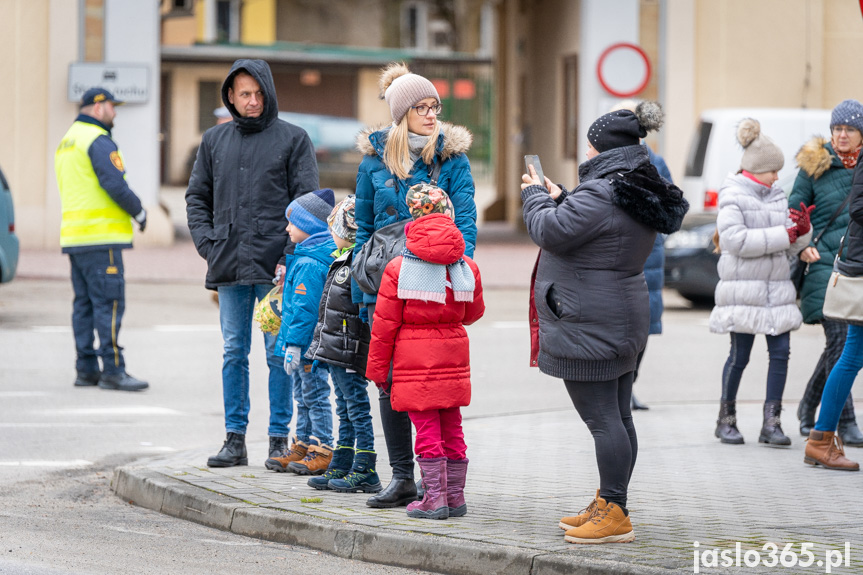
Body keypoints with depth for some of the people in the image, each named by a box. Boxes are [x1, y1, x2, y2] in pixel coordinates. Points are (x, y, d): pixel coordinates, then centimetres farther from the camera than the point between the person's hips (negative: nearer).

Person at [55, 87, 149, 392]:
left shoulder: (66, 143, 20)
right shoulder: (98, 141, -11)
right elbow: (115, 184, -19)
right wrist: (139, 211, -3)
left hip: (74, 236, 10)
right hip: (100, 236, -10)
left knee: (85, 303, 9)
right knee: (109, 302, -10)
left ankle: (86, 369, 10)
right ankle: (113, 369, -13)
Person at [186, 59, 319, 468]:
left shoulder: (293, 139, 2)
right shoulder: (214, 140, 13)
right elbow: (197, 197, 17)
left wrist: (290, 256, -12)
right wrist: (208, 245, 2)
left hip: (275, 265, -3)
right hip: (229, 265, 3)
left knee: (279, 353, 0)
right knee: (234, 353, 6)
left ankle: (279, 438, 6)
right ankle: (234, 439, 11)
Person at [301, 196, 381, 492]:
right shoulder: (342, 259, 14)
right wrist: (319, 348, 26)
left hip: (351, 353, -10)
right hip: (335, 353, 10)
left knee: (357, 409, -4)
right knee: (345, 411, 15)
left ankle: (365, 473, 0)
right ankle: (341, 467, 22)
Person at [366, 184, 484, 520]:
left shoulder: (398, 268, -9)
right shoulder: (466, 267, 2)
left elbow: (384, 325, -6)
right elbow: (474, 312, 16)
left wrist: (377, 368, 3)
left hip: (414, 356, -4)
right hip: (453, 353, 4)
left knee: (426, 429, -1)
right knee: (451, 428, 12)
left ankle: (435, 500, 0)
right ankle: (455, 497, 18)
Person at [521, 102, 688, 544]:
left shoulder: (601, 194, -20)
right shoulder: (639, 195, 13)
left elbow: (552, 232, -20)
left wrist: (535, 195, -3)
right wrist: (557, 197, 24)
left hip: (588, 325, -10)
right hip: (622, 321, 10)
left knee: (601, 418, -8)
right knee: (617, 416, 12)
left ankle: (614, 514, -7)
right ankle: (607, 507, 20)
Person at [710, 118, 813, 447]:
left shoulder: (776, 198, 15)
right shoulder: (733, 197, -5)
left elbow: (790, 247, 16)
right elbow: (736, 240, -19)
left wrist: (802, 231, -6)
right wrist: (783, 234, -19)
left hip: (777, 290, 6)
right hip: (743, 290, -6)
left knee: (781, 352, -2)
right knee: (739, 356, 0)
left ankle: (771, 422, 1)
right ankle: (726, 418, 15)